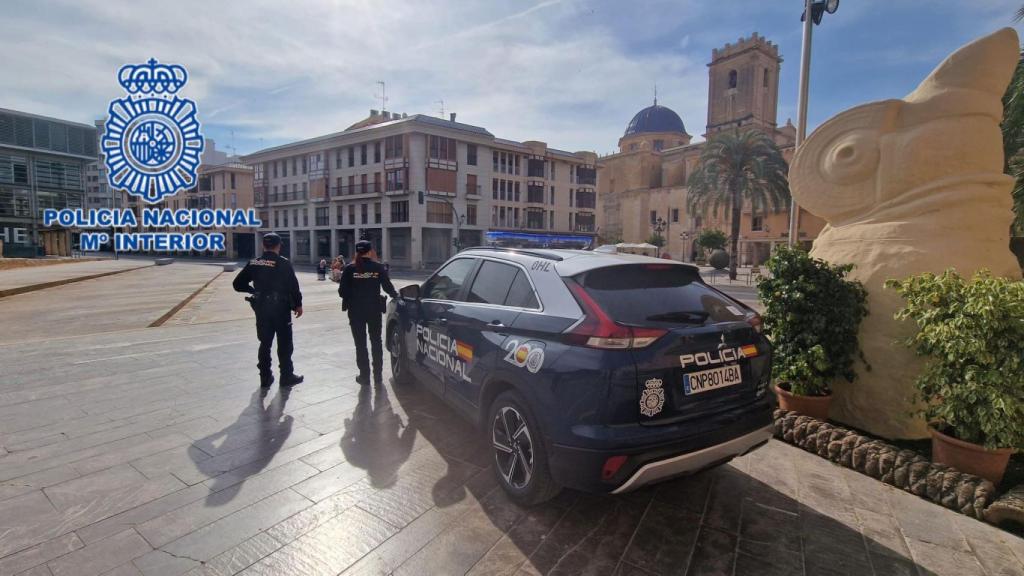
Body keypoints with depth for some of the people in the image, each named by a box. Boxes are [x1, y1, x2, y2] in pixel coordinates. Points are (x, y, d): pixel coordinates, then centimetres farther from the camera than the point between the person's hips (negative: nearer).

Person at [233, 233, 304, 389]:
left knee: (265, 342, 13)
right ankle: (286, 376, 11)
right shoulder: (283, 263, -12)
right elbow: (293, 286, -15)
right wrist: (298, 304, -4)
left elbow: (237, 284, 6)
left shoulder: (253, 263, 2)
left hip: (261, 308, 4)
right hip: (281, 307, -4)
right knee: (284, 343, 5)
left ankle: (265, 377, 18)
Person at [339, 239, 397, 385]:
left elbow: (342, 291, -8)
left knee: (360, 344, 9)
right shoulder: (378, 267, -5)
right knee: (376, 342, 15)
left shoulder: (350, 269, -7)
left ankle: (364, 375, 13)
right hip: (374, 310, 1)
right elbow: (388, 287, -4)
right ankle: (377, 375, 20)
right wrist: (396, 295, 16)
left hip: (356, 311, -1)